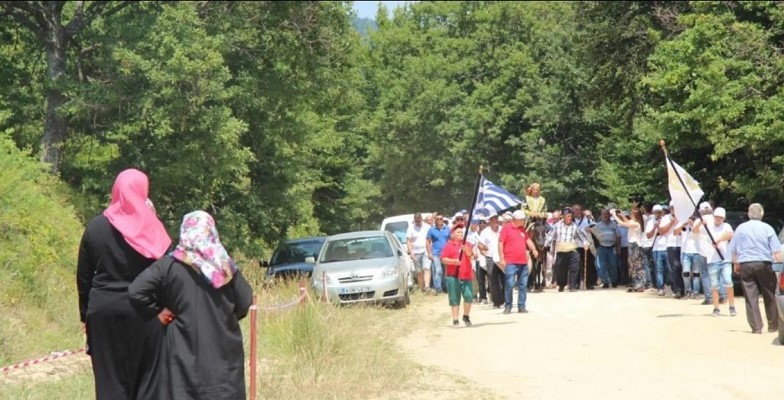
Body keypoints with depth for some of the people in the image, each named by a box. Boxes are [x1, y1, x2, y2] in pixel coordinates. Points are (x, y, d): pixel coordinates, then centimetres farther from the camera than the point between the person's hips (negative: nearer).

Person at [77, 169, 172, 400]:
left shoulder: (96, 226, 2)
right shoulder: (152, 227, -4)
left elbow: (83, 276, 5)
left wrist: (85, 314, 12)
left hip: (104, 311, 1)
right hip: (144, 312, -1)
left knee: (109, 378, 5)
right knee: (144, 379, 8)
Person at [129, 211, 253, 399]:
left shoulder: (168, 264, -4)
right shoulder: (226, 265, 2)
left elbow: (136, 293, -11)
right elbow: (245, 302, 3)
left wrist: (158, 311, 2)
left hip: (184, 349, -2)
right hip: (223, 350, 2)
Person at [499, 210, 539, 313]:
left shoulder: (522, 229, 14)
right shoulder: (506, 228, -4)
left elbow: (528, 240, 21)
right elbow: (500, 243, -7)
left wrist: (534, 249, 1)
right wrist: (502, 259, -12)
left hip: (523, 262, 6)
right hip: (511, 262, -6)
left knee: (523, 285, 7)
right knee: (510, 285, -7)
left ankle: (521, 306, 14)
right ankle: (508, 306, 4)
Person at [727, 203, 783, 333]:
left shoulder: (740, 228, 7)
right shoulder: (767, 228, 1)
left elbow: (733, 250, 11)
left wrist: (736, 264, 24)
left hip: (746, 265, 1)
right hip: (764, 264, -1)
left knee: (751, 297, 0)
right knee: (770, 296, 11)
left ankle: (756, 327, -4)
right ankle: (773, 325, 17)